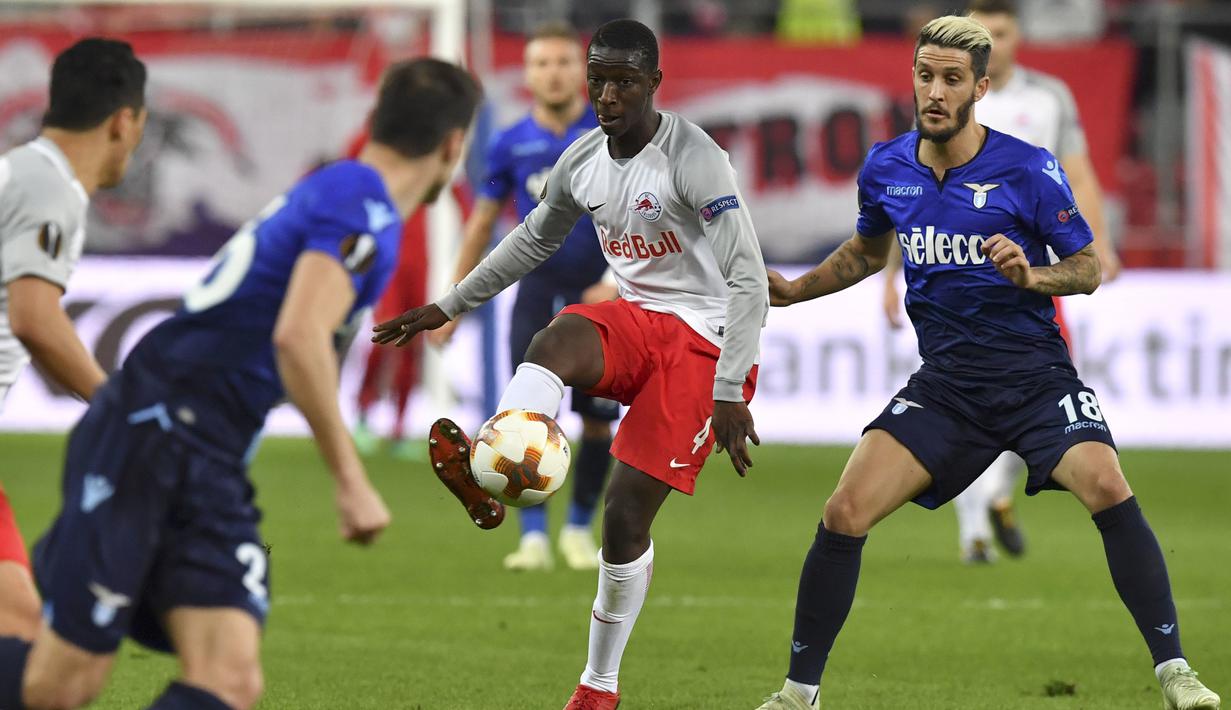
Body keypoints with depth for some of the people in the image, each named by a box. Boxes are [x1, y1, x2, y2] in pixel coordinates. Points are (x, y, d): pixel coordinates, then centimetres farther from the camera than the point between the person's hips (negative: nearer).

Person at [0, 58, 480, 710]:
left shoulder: (330, 193, 18)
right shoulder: (362, 205, -12)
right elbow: (298, 337, -25)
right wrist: (350, 481, -21)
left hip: (211, 472, 9)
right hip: (151, 433, -9)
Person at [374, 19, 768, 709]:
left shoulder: (695, 161, -19)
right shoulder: (582, 162, 3)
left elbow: (748, 280, -23)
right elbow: (534, 240, 24)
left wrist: (730, 394, -30)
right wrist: (448, 307, 25)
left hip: (705, 337, -6)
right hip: (637, 319, 6)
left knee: (627, 512, -11)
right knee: (553, 342, -31)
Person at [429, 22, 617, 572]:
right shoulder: (511, 144, 2)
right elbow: (482, 223, 11)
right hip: (537, 291, 1)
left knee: (597, 418, 1)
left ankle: (580, 528, 20)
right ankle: (533, 536, -3)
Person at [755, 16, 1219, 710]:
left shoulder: (1029, 169, -10)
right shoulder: (886, 169, 3)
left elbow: (1089, 267, -2)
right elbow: (869, 250, 25)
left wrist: (1032, 275, -22)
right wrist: (795, 289, 13)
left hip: (1035, 373, -3)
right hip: (945, 383, 4)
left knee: (1107, 488, -28)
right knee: (844, 515, -11)